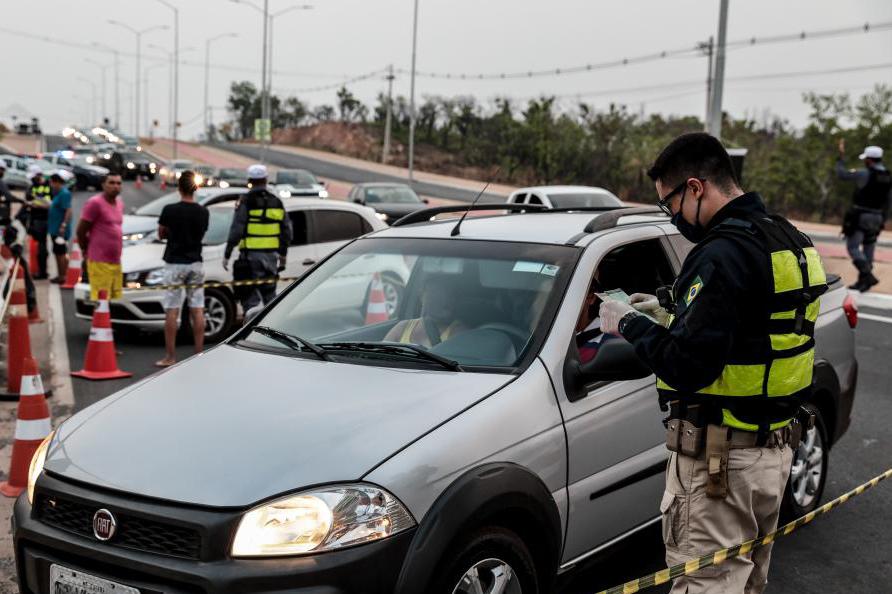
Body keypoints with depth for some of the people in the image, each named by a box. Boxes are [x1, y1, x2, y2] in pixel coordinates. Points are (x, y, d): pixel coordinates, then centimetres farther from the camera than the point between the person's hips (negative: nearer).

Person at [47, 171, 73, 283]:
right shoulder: (59, 193, 15)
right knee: (58, 253, 14)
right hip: (55, 229, 10)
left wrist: (63, 226, -28)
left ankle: (62, 276, 1)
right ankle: (60, 275, 21)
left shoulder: (64, 193, -16)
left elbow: (68, 211, -23)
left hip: (60, 230, -10)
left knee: (60, 253, -5)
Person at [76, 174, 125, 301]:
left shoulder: (120, 203, 15)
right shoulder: (95, 203, -9)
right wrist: (88, 252, 5)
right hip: (100, 262, -8)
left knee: (116, 299, 9)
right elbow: (81, 231, -7)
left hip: (116, 261, 8)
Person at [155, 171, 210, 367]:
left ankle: (170, 356, 3)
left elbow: (161, 234, 2)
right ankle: (199, 354, 8)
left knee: (172, 311, 1)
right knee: (197, 310, 6)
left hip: (175, 263, -3)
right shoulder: (203, 212, -1)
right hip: (195, 263, 3)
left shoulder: (170, 210, -10)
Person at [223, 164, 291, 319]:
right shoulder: (276, 202, 9)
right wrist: (283, 254, 22)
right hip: (271, 254, 5)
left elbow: (236, 230, -11)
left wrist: (227, 254, -5)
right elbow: (286, 230, 12)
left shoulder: (246, 201, -7)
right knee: (269, 290, 15)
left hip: (251, 254, -5)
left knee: (248, 289, 0)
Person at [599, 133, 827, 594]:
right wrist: (669, 309, 15)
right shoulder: (790, 242, 9)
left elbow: (687, 366, -26)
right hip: (776, 448, 10)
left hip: (718, 458, -10)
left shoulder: (724, 253, -22)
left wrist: (630, 323, -10)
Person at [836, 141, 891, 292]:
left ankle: (868, 276, -19)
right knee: (868, 249, 11)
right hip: (876, 218, 7)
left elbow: (841, 174, -9)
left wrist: (841, 156, 3)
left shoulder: (864, 174, -16)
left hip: (859, 217, -7)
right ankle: (862, 282, 14)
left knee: (853, 247, -4)